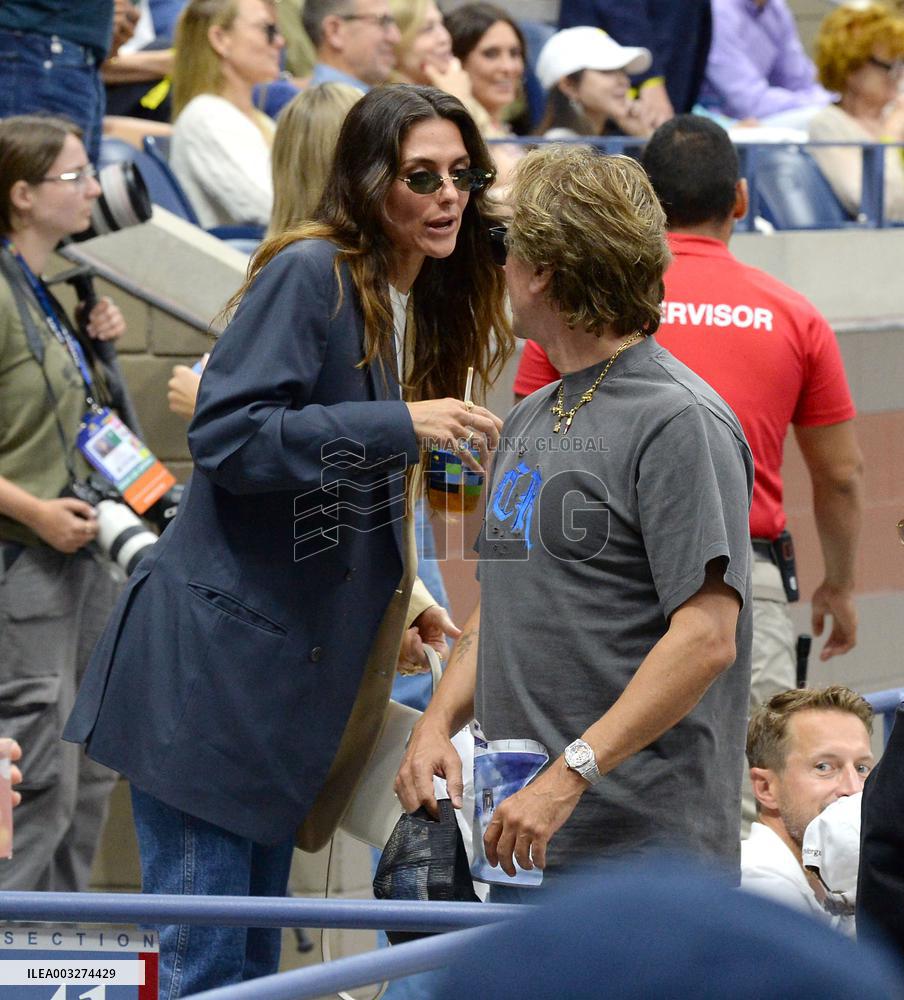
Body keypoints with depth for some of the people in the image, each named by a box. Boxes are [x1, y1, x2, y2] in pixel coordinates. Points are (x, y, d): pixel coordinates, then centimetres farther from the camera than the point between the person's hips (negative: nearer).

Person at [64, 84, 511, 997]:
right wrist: (400, 425, -25)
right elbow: (225, 434, -22)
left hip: (295, 671, 9)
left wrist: (397, 594, 11)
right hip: (213, 663, -9)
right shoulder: (310, 274, -12)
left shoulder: (419, 304, 15)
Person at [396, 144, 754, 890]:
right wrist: (437, 724, 6)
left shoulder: (678, 421, -11)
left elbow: (706, 637, -18)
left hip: (642, 840, -9)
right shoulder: (530, 422, 19)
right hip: (523, 837, 9)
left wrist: (570, 773, -22)